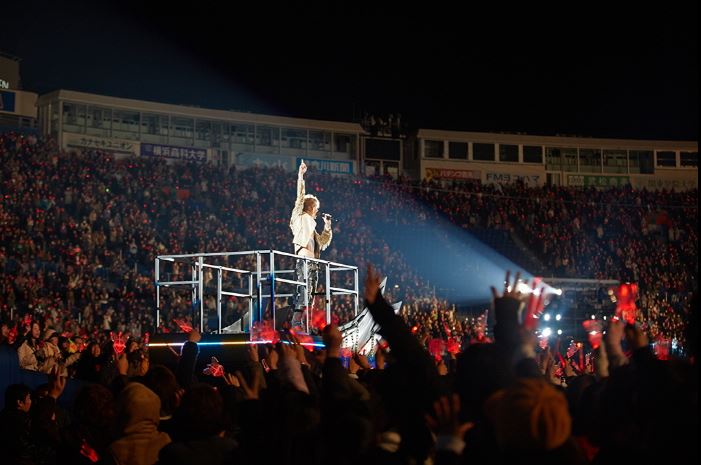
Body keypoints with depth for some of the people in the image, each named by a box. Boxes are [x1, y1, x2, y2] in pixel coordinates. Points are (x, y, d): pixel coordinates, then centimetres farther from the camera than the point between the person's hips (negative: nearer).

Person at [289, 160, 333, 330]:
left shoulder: (311, 223, 27)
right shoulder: (302, 217, 5)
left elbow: (321, 242, 35)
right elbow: (300, 196, -6)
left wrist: (327, 227, 25)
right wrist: (301, 176, -12)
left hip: (313, 263, 9)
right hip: (304, 260, -9)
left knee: (308, 296, 5)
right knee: (303, 292, -17)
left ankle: (298, 325, 3)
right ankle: (296, 324, -22)